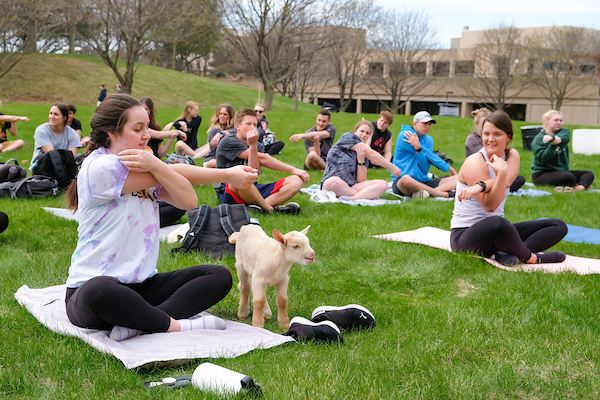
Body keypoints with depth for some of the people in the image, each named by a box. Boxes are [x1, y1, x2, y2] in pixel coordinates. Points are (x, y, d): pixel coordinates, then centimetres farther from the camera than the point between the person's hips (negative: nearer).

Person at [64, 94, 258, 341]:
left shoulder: (144, 165, 12)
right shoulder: (100, 167, -13)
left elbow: (189, 201, -6)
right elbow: (175, 174, -9)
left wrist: (155, 165, -21)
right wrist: (227, 175, 2)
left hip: (142, 285, 8)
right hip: (91, 286, -8)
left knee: (219, 276, -7)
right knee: (100, 291, -43)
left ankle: (137, 323, -24)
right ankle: (174, 325, -21)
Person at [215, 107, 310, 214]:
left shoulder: (258, 146, 13)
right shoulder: (228, 142, -6)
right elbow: (261, 158, -12)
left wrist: (253, 145, -23)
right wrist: (293, 169, -13)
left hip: (251, 191, 6)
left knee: (296, 181, -10)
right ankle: (271, 209, -24)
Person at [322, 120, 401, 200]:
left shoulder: (363, 154, 19)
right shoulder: (348, 136, 4)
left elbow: (361, 181, 6)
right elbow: (371, 154, -5)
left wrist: (361, 161, -8)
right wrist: (392, 168, -1)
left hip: (351, 187, 6)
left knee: (383, 184, -17)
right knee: (334, 181, -44)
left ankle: (350, 199, -35)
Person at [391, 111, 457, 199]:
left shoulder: (429, 140, 12)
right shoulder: (405, 136, -6)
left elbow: (425, 168, -5)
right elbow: (431, 157, -8)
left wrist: (417, 147, -17)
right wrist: (448, 168, -6)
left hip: (423, 182, 6)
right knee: (406, 179, -44)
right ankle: (445, 194, -30)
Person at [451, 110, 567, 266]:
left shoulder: (512, 156, 4)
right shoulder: (475, 163, -14)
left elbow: (506, 182, -20)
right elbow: (490, 206, -22)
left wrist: (480, 186, -38)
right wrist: (502, 173, -36)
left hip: (497, 231, 7)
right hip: (465, 235, -7)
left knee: (559, 226, -2)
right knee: (497, 223, -43)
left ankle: (512, 253, -24)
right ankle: (530, 257, -16)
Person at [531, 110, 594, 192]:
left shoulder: (564, 131, 8)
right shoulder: (538, 139, -7)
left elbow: (564, 138, -20)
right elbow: (543, 159, -20)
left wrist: (552, 138, -38)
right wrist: (552, 145, -30)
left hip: (562, 171, 8)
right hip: (542, 174, -8)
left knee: (589, 174, -5)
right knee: (569, 177, -34)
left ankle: (580, 187, -31)